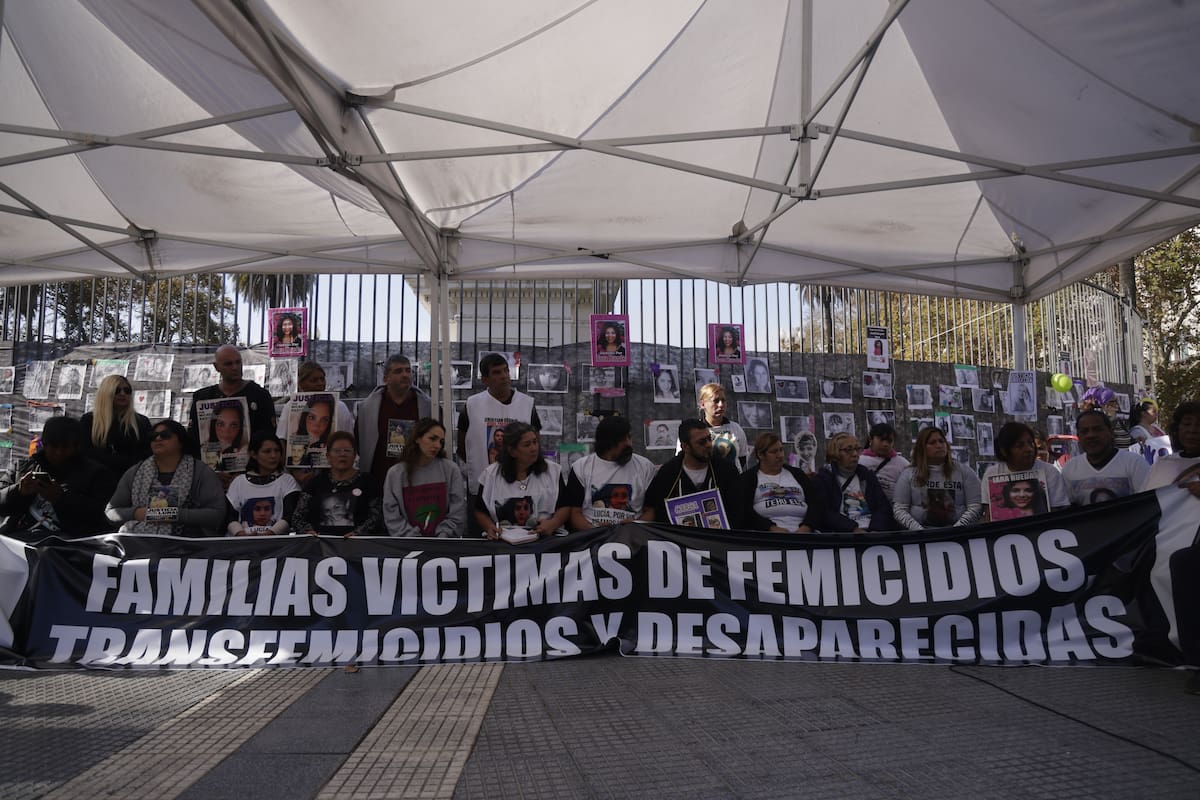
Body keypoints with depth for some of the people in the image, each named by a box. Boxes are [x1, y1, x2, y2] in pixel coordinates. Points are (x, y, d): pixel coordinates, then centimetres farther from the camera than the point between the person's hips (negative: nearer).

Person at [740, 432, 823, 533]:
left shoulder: (796, 474, 22)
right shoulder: (748, 478, 12)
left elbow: (816, 504, 12)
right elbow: (745, 511, -1)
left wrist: (807, 527, -7)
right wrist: (771, 528, -15)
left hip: (802, 530, 2)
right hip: (767, 534, -2)